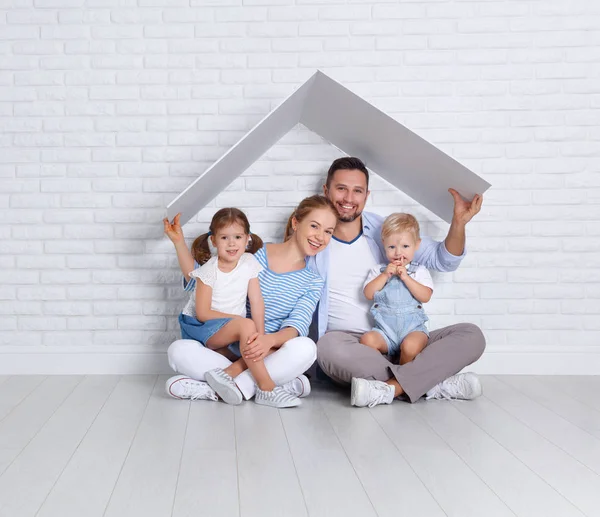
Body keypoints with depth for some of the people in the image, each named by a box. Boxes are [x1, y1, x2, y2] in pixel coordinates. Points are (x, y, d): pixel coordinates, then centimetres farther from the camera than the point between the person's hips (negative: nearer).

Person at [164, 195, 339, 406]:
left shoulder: (313, 282, 7)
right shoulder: (255, 256, 5)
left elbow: (297, 326, -10)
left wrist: (270, 340, -32)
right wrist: (179, 242, -1)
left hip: (272, 353, 0)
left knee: (305, 348, -34)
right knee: (179, 350, -28)